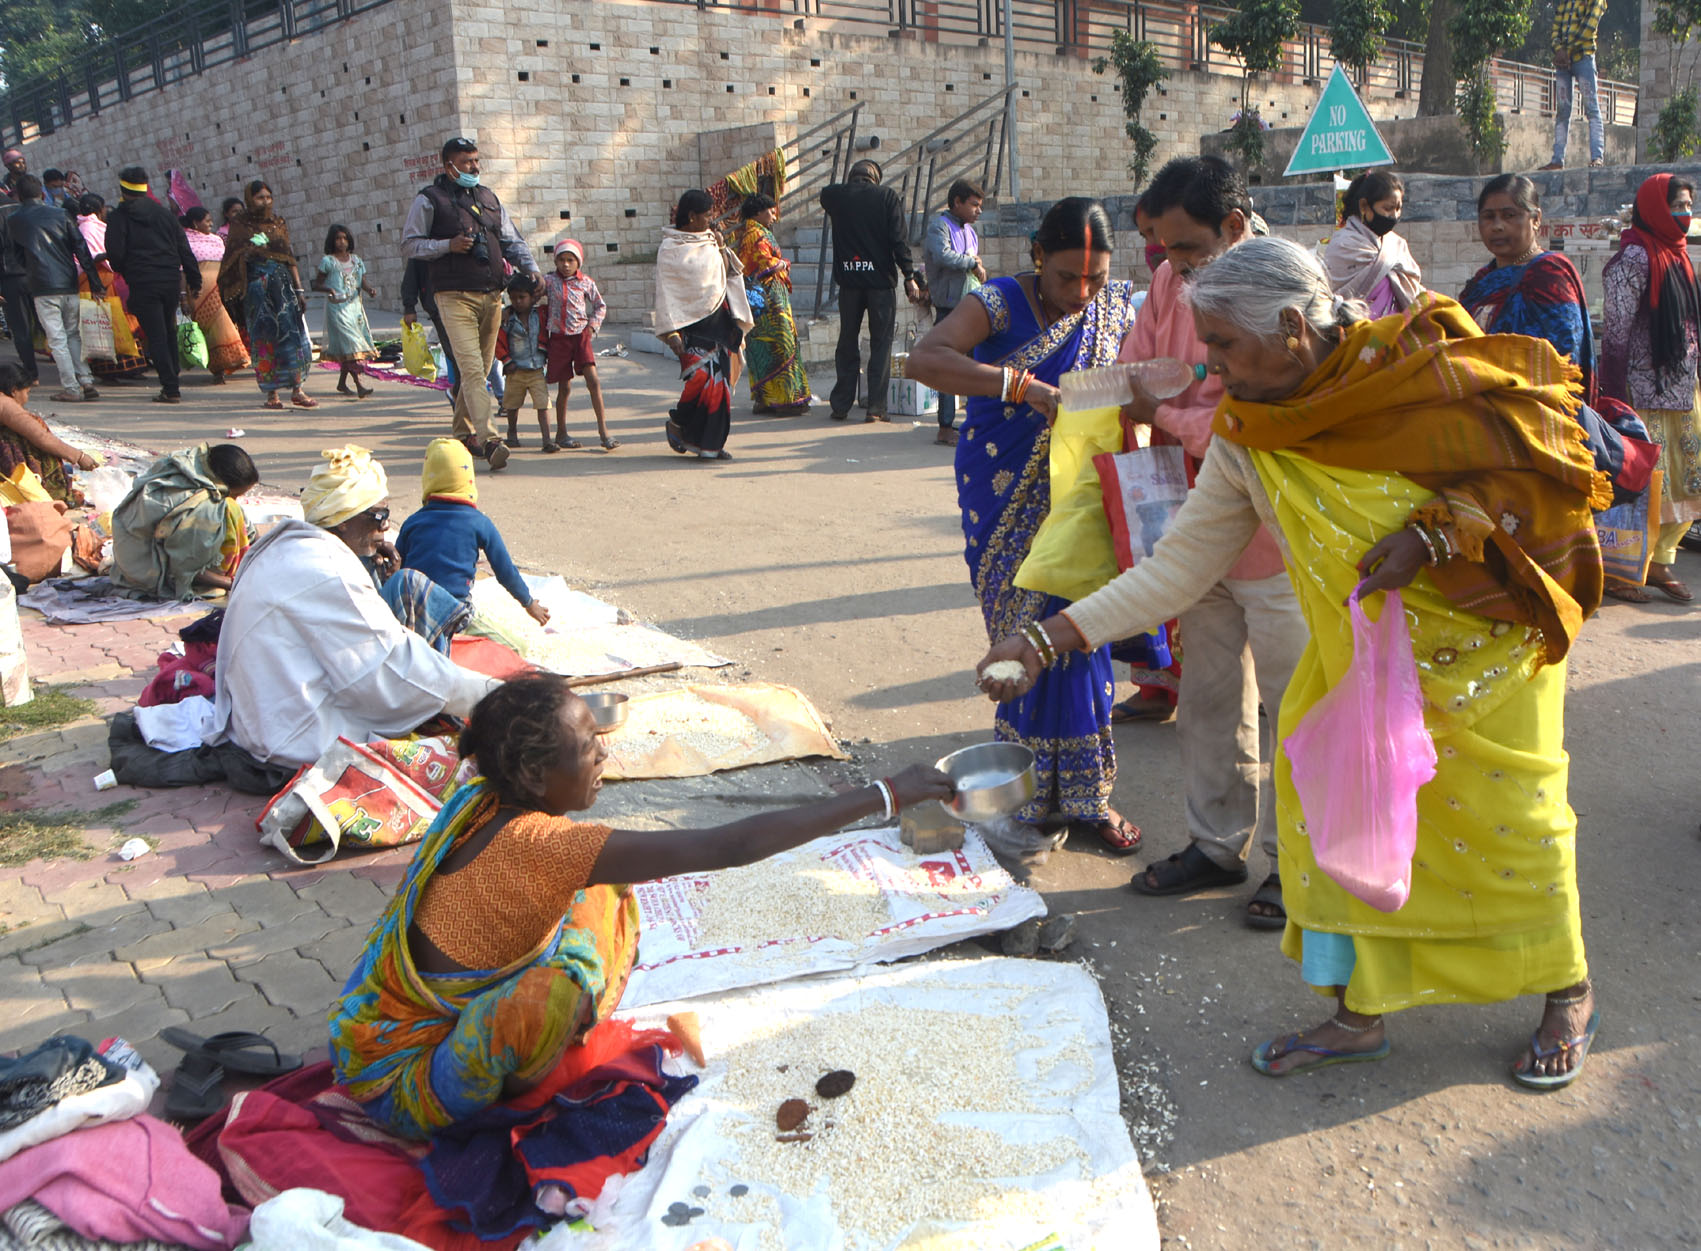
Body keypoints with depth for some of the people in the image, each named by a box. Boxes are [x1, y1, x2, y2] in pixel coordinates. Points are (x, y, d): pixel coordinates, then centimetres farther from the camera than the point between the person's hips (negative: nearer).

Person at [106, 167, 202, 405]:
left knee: (155, 336, -2)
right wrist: (195, 282, 14)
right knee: (169, 332, 17)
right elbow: (185, 250, 10)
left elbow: (115, 253, -8)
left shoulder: (120, 216, 0)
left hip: (142, 284, -4)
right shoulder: (164, 213, 12)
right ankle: (173, 383, 19)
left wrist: (123, 271, 13)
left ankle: (170, 389, -8)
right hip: (171, 280, 4)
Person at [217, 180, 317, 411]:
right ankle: (272, 393, 2)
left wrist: (299, 290, 7)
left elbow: (290, 259, 12)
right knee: (265, 339, -3)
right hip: (256, 287, -3)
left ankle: (297, 390, -3)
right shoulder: (240, 226, 4)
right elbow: (234, 261, 3)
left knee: (292, 333, -5)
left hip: (282, 285, 3)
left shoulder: (278, 224, 12)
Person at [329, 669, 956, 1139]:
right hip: (401, 1079, -8)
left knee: (599, 898, 2)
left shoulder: (485, 804, -10)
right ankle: (519, 1088, -3)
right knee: (559, 985, -35)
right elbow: (726, 847, -37)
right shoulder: (532, 843, -34)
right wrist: (883, 795, -35)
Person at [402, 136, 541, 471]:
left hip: (492, 296, 6)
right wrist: (448, 245, -13)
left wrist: (531, 268, 4)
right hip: (455, 296, -6)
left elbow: (511, 240, 21)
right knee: (471, 367, -17)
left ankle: (462, 432, 25)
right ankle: (487, 438, -24)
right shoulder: (429, 199, 2)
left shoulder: (489, 198, 19)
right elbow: (410, 245, 1)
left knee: (482, 368, 10)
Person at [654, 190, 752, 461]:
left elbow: (729, 275, 16)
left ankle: (711, 442, 13)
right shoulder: (670, 248, -4)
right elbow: (664, 292, -6)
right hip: (693, 323, -6)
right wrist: (671, 332, -12)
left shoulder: (710, 241, 11)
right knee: (701, 376, -16)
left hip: (719, 319, 6)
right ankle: (677, 423, 10)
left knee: (720, 378, 4)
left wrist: (721, 249, 0)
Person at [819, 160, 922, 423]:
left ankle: (841, 405, 13)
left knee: (847, 342, 12)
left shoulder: (834, 195, 2)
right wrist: (909, 276, -5)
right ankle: (876, 407, 0)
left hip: (848, 279, 2)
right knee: (881, 344, 4)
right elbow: (899, 238, -8)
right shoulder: (886, 196, -3)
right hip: (881, 279, -2)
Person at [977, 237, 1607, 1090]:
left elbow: (1545, 464, -11)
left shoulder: (1427, 372, -21)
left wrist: (1436, 534, -27)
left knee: (1509, 816, 5)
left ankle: (1569, 992, 31)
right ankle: (1358, 1011, 19)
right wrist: (1047, 641, -14)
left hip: (1483, 637, -4)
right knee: (1331, 809, 0)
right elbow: (1176, 569, -8)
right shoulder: (1246, 438, -8)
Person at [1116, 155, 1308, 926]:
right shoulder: (1172, 284, 4)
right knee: (1206, 697, 15)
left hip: (1275, 540, -7)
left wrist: (1163, 415, -19)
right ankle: (1216, 845, 30)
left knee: (1289, 706, 4)